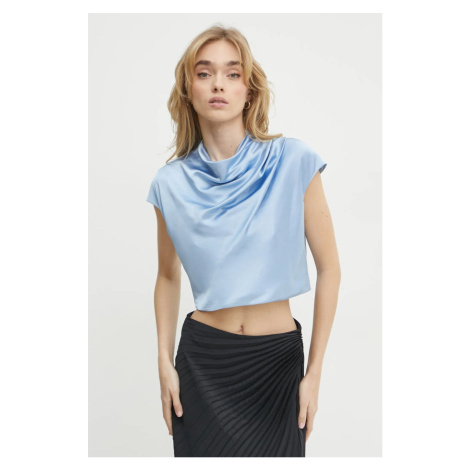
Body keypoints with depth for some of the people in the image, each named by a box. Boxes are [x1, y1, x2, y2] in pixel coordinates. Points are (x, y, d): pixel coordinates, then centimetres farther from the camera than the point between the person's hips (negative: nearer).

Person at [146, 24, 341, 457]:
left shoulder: (293, 161, -10)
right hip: (201, 360, 1)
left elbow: (329, 268, -6)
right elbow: (168, 276, 9)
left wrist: (315, 372, -6)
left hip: (278, 359, -1)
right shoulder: (171, 183, -3)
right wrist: (165, 364, 1)